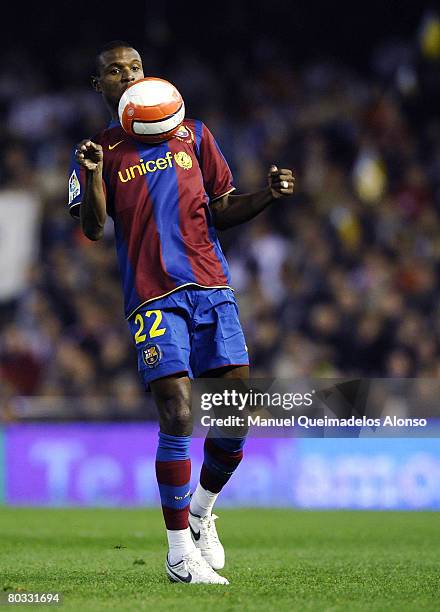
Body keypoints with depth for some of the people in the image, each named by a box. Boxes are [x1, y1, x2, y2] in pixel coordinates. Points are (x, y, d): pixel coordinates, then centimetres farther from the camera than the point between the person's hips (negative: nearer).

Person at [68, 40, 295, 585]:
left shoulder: (191, 133, 17)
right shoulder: (99, 150, 9)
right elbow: (93, 230, -3)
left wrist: (266, 196, 0)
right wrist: (93, 175, -20)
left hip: (212, 288, 3)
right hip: (153, 297, -3)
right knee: (178, 416, -15)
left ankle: (201, 511, 23)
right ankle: (180, 549, -6)